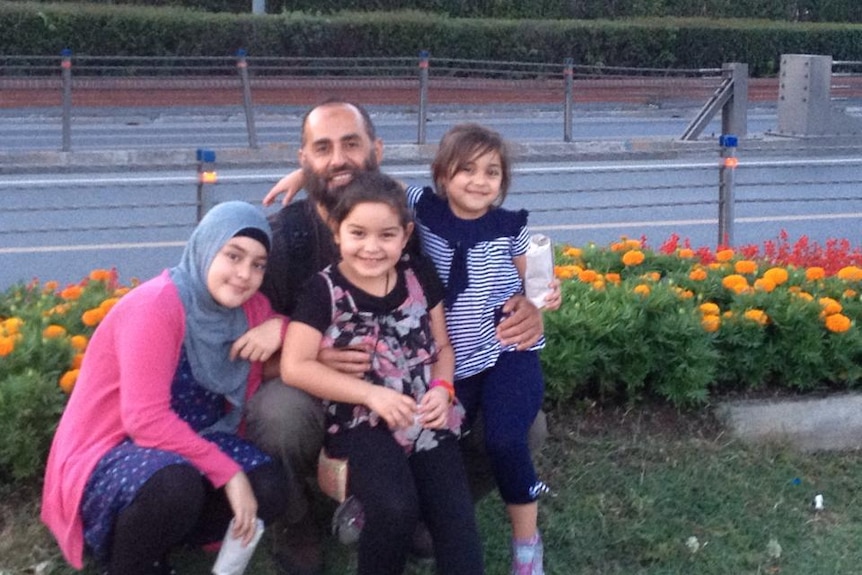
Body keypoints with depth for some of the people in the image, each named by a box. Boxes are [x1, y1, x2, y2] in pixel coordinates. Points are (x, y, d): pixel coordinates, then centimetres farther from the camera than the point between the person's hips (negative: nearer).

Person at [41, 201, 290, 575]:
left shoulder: (249, 309, -1)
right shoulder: (155, 305, -22)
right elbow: (146, 420, -28)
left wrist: (280, 328, -14)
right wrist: (227, 472, -27)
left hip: (184, 445, 7)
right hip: (107, 455, -7)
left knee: (269, 487, -17)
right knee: (176, 486, -37)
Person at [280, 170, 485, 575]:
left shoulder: (420, 281, 6)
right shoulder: (324, 290, -5)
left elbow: (443, 346, 16)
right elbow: (294, 367, -12)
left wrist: (442, 388, -6)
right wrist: (371, 393, -17)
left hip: (425, 418, 4)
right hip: (361, 420, -4)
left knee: (457, 523, -12)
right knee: (396, 508, -28)